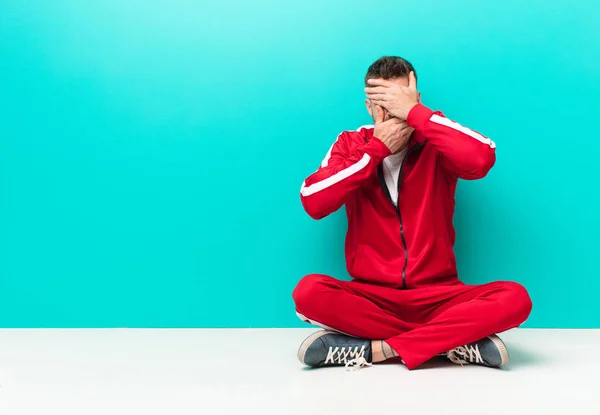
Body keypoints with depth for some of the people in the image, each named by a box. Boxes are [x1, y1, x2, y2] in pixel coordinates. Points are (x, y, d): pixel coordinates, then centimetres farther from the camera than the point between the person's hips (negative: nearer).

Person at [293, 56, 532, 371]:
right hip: (370, 295, 1)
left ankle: (378, 349, -25)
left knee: (514, 298, -26)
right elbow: (313, 204, -13)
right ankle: (458, 341, -24)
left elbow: (481, 159, -23)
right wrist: (377, 148, -13)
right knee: (309, 292, -30)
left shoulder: (436, 144, 1)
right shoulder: (351, 144, 4)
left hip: (436, 295, 0)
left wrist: (414, 112, -18)